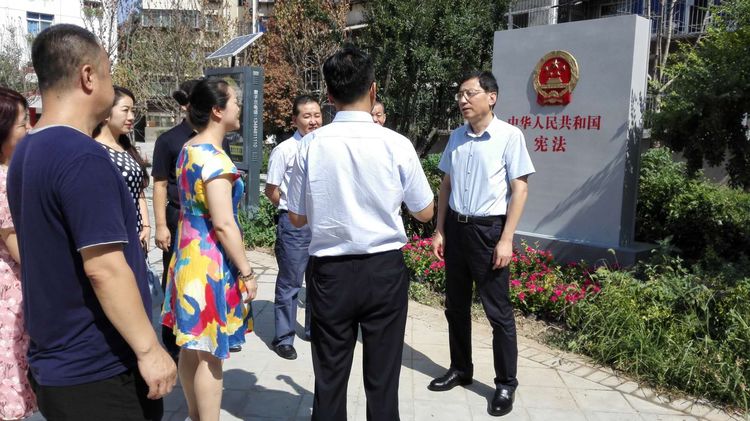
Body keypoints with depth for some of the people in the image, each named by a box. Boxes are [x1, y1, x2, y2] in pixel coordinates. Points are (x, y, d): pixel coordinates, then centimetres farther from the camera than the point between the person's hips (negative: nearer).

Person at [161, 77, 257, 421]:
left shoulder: (188, 150, 10)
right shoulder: (215, 158, -19)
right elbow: (223, 225, -23)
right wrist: (246, 272, -16)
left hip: (189, 254, 10)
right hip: (211, 260, -9)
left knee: (192, 347, 18)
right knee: (210, 354, 1)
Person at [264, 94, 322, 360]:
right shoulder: (284, 150, -11)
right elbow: (271, 190, -5)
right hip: (294, 223, -5)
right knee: (290, 283, 2)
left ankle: (314, 329, 35)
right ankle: (283, 338, 17)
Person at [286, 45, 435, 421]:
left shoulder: (311, 145, -7)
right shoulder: (396, 144, -10)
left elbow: (297, 218, 2)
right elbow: (425, 213, 2)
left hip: (331, 271, 1)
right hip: (384, 269, 0)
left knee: (329, 376, 14)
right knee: (382, 377, 13)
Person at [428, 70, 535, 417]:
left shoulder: (509, 136, -10)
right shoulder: (456, 137, 6)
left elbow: (520, 189, -10)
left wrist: (506, 239, -14)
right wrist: (440, 230, 8)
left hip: (488, 230, -6)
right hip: (456, 227, 6)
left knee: (498, 311, 3)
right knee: (455, 305, 15)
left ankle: (506, 384, 18)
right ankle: (460, 369, 32)